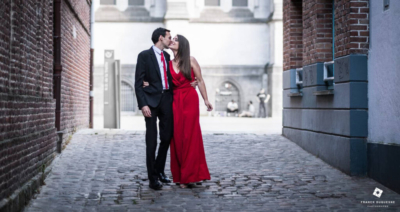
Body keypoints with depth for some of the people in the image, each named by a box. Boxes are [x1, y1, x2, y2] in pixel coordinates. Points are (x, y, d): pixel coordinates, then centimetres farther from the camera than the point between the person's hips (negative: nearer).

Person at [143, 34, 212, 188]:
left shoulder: (190, 60, 2)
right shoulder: (169, 64, 10)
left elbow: (200, 80, 4)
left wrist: (206, 100, 3)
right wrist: (149, 84, -12)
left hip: (190, 100, -3)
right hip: (175, 102, 3)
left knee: (190, 136, -3)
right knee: (177, 137, 3)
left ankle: (190, 174, 3)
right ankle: (180, 175, 11)